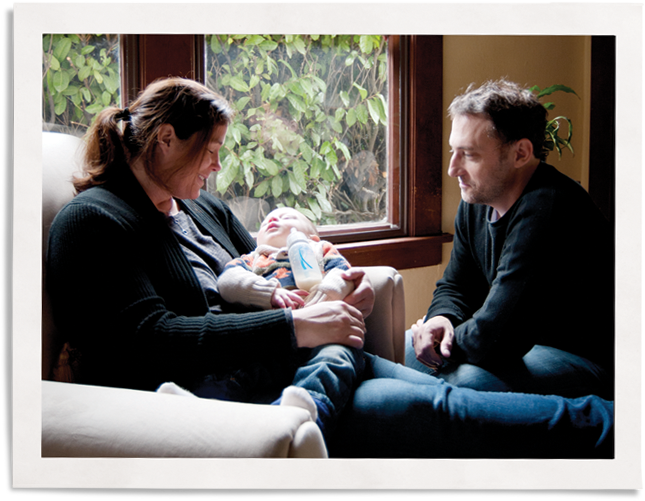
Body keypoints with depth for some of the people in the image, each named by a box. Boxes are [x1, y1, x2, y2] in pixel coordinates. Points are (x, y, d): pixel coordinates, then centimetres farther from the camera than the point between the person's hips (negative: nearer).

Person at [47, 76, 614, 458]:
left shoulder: (204, 208, 20)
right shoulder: (92, 220, -6)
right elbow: (150, 339, -18)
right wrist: (295, 327, -22)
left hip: (266, 367, 8)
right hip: (204, 392, -8)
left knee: (431, 390, -11)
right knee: (413, 408, -20)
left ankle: (595, 420, -10)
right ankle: (599, 429, -16)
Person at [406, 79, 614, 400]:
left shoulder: (547, 209, -30)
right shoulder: (476, 201, 1)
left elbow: (493, 337, -34)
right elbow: (455, 286, 12)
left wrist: (449, 339, -13)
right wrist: (442, 320, -12)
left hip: (591, 362, -9)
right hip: (528, 342, 9)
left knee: (469, 379, -32)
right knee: (410, 346, 5)